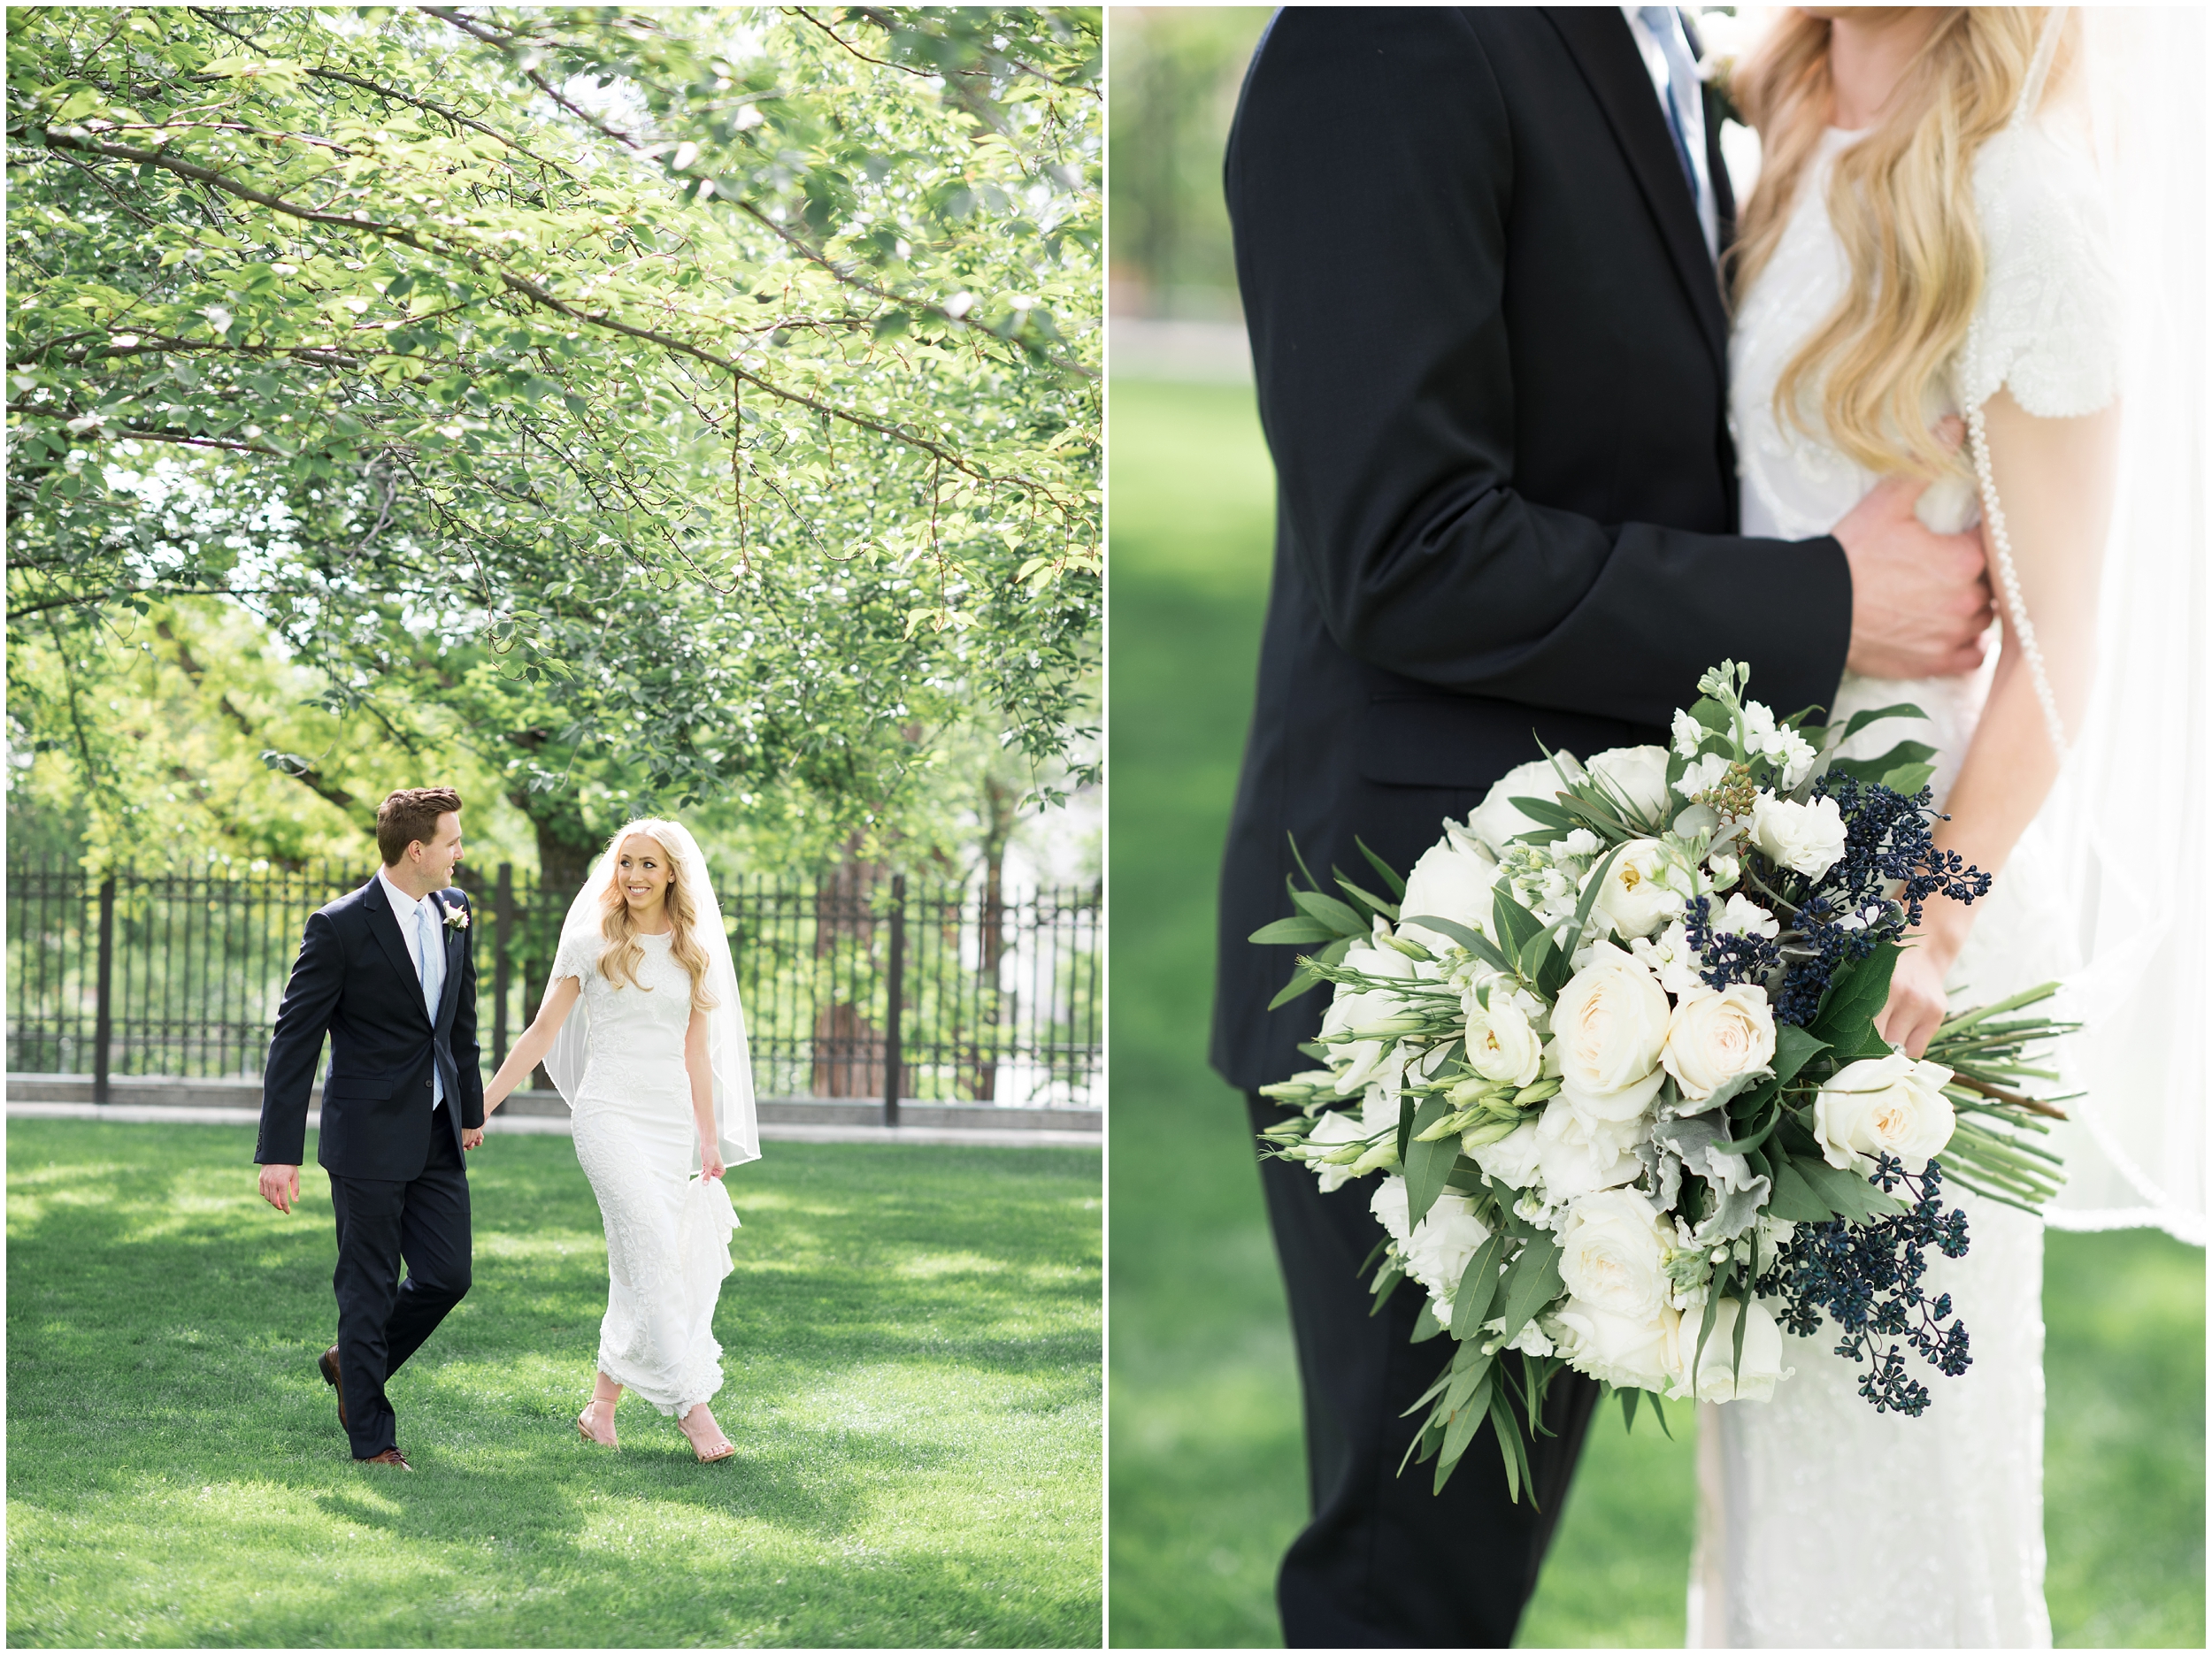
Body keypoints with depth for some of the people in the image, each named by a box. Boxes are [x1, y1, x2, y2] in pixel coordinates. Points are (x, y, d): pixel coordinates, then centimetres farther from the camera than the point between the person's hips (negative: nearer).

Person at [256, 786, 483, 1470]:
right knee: (368, 1287, 3)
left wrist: (470, 1106, 26)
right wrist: (279, 1153, -15)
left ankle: (352, 1364, 31)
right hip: (370, 1137, -6)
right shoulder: (340, 927, -15)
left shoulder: (452, 909, 6)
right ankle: (371, 1435, 14)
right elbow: (294, 1040, -13)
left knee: (447, 1276, 6)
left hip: (437, 1134, 6)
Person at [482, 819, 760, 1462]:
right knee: (655, 1248, -17)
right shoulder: (592, 943, 2)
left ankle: (601, 1407, 13)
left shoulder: (695, 952, 12)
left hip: (671, 1120, 4)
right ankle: (692, 1405, -21)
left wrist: (711, 1139, 13)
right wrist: (479, 1107, 2)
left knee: (638, 1269, 3)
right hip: (609, 1112, -4)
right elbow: (542, 1033, 5)